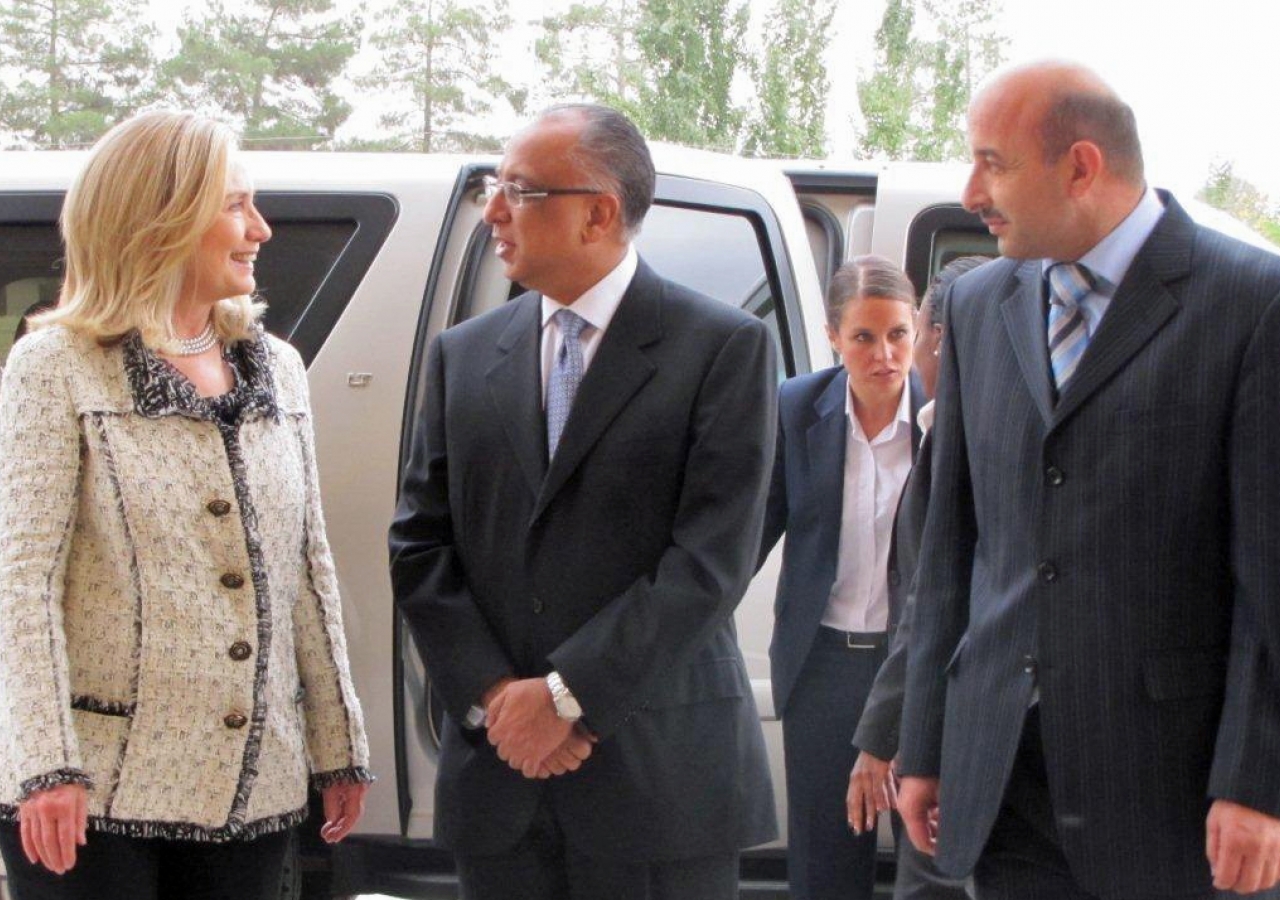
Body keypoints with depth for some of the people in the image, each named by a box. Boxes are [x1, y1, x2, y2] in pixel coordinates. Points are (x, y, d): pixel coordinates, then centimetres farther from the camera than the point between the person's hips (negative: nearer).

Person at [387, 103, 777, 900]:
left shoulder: (725, 347, -4)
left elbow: (711, 558, -11)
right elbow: (420, 544, 8)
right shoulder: (463, 355, 11)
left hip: (661, 772, -4)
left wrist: (567, 694, -12)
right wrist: (491, 693, -6)